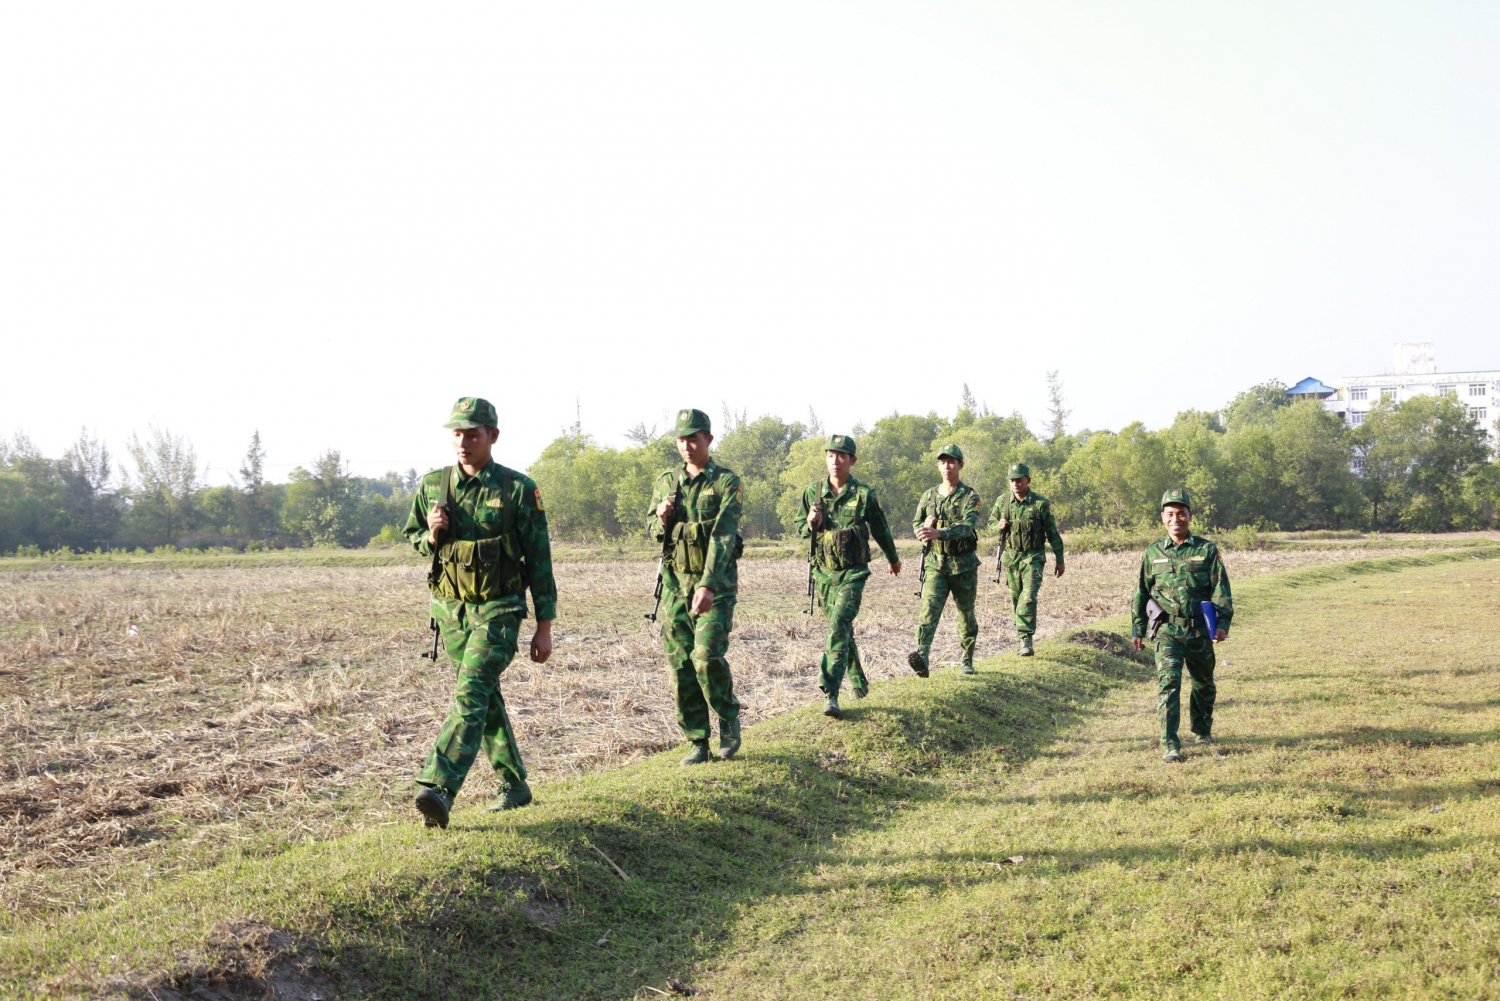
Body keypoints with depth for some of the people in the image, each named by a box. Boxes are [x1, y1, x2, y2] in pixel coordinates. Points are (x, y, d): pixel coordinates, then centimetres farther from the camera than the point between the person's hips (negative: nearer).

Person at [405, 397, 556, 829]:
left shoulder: (518, 489, -7)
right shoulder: (432, 485, 4)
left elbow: (539, 559, -4)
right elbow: (412, 535, 18)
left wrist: (545, 626, -5)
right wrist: (431, 536, -8)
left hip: (498, 610, -5)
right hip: (450, 609, 5)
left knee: (471, 694, -18)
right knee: (486, 699, 13)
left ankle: (438, 789, -28)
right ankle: (514, 785, 26)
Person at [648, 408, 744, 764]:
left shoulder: (726, 482, -5)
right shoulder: (666, 481, 10)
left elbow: (723, 535, -16)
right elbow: (652, 531, 19)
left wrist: (708, 586, -27)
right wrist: (661, 519, -7)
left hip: (715, 584, -5)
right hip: (674, 583, 5)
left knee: (707, 656, -18)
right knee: (681, 665, 2)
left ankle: (728, 716, 10)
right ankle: (698, 743, 12)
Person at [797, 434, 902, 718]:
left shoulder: (864, 495, -6)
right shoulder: (813, 492, 1)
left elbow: (880, 530, 9)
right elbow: (800, 529, 12)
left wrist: (893, 559, 25)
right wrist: (810, 524, -13)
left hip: (853, 573, -4)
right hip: (824, 574, 4)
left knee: (838, 626, -20)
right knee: (842, 629, 16)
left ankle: (830, 694, -25)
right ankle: (859, 681, 36)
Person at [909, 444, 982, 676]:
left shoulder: (970, 497, -5)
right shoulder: (929, 496, 8)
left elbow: (967, 526, -22)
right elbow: (916, 523, 19)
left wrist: (939, 533, -37)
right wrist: (925, 526, -7)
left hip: (963, 565, -2)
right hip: (935, 563, 2)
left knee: (966, 615, 9)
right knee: (929, 609, -17)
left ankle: (967, 661, 25)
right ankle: (922, 656, -33)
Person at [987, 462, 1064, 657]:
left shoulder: (1041, 503, -5)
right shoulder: (1002, 501, 1)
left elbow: (1053, 533, 2)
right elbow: (991, 522, 16)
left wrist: (1059, 560, 5)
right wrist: (999, 525, -10)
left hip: (1033, 557, -3)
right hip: (1010, 556, 3)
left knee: (1028, 597, -16)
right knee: (1016, 598, 9)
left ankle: (1025, 639, -17)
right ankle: (1021, 639, 21)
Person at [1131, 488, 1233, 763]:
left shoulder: (1207, 550, 2)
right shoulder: (1153, 553, 7)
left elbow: (1221, 589, -1)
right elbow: (1141, 593, 13)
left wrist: (1223, 623, -12)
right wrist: (1137, 629, 12)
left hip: (1200, 630, 1)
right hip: (1167, 629, -1)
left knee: (1204, 684, 16)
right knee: (1168, 682, -15)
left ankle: (1202, 729, 41)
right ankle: (1170, 745, -14)